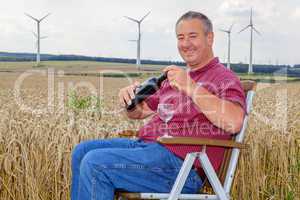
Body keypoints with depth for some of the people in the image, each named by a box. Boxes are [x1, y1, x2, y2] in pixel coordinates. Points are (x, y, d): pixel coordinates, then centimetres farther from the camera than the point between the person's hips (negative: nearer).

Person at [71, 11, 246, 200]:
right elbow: (139, 112, 28)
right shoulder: (177, 78, 23)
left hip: (178, 161, -9)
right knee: (82, 151, 7)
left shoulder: (224, 78, -4)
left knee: (94, 163, -21)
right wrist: (130, 97, 3)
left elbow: (234, 122, -25)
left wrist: (191, 88, -26)